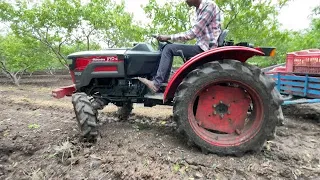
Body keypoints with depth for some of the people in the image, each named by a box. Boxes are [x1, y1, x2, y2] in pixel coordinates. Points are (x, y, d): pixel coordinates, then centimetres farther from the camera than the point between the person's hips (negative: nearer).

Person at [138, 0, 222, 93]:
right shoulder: (200, 9, 14)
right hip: (203, 47, 9)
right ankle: (163, 83, 6)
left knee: (168, 49, -14)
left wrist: (168, 37, -13)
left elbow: (192, 34, -19)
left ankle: (156, 83, -14)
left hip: (206, 48, -9)